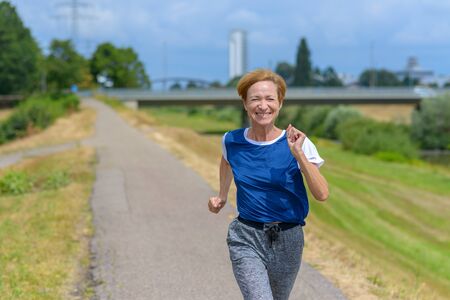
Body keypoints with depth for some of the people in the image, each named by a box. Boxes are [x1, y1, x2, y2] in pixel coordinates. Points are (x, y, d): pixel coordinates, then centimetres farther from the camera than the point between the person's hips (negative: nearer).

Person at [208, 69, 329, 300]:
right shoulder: (232, 141, -4)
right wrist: (222, 196, 22)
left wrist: (298, 154, -27)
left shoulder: (297, 144, -11)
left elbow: (322, 194, -19)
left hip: (287, 240, 1)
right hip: (245, 238, 0)